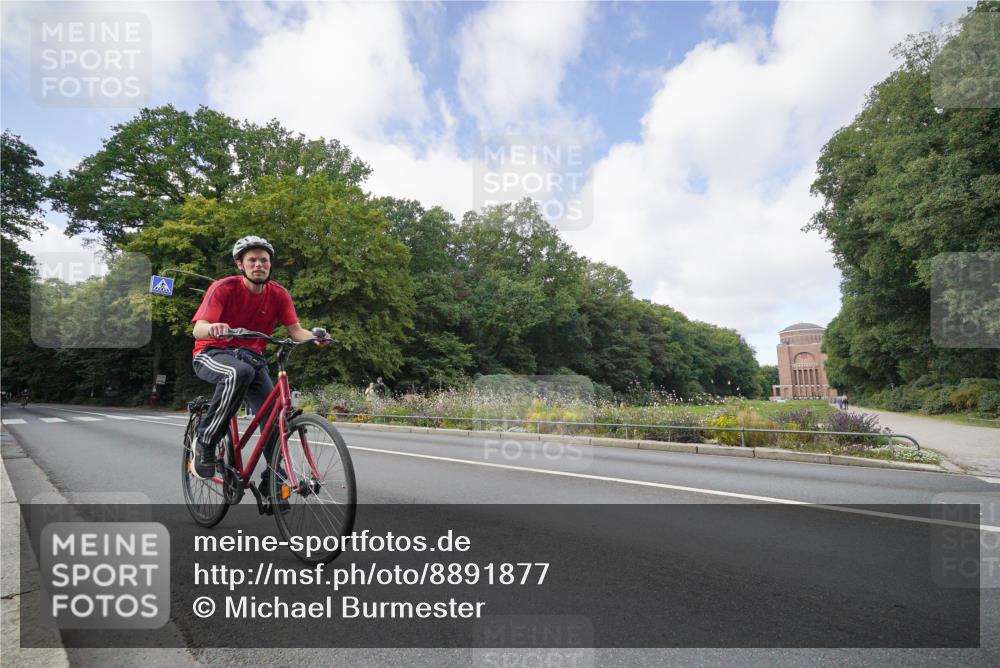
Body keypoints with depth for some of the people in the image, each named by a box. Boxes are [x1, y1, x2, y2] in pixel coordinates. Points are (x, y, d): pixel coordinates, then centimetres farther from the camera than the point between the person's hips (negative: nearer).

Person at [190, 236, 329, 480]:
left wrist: (315, 337, -35)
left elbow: (295, 330, -12)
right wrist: (212, 328, -49)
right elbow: (198, 329, -24)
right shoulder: (223, 287, -14)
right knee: (239, 372, -39)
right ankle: (205, 440, -20)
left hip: (251, 357, 4)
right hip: (212, 354, -3)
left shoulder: (279, 294, -4)